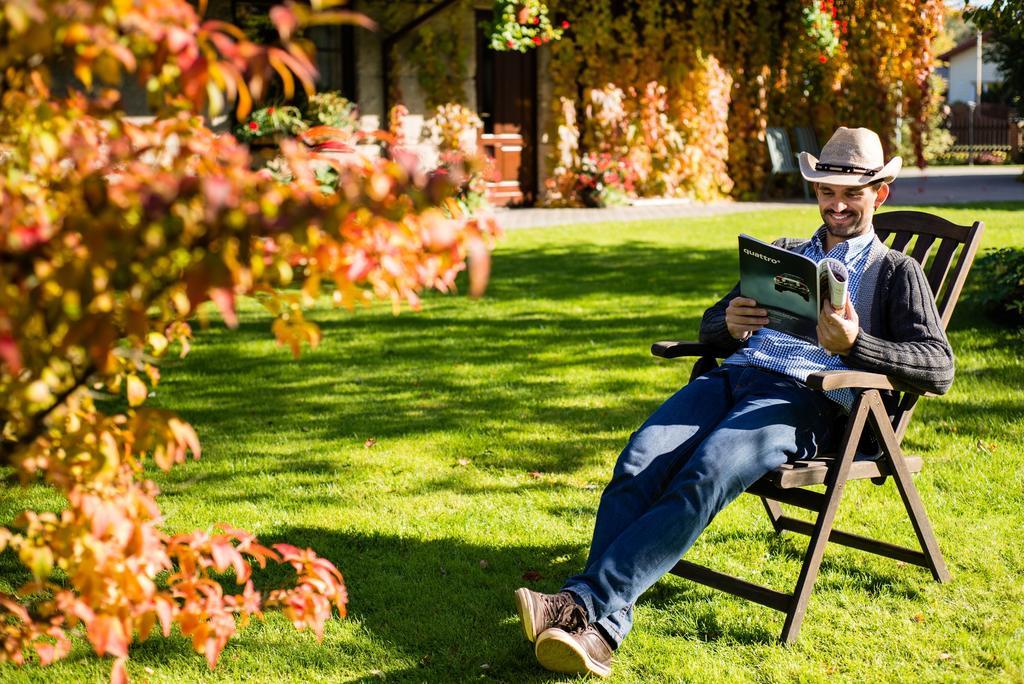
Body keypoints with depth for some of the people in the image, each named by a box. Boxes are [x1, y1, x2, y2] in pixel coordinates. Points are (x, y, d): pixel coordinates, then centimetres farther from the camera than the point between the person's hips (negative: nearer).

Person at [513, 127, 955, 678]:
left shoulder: (895, 272, 16)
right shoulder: (779, 254, 32)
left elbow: (938, 368, 2)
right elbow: (709, 327, 28)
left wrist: (855, 344, -16)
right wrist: (730, 324, 2)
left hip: (805, 399, -5)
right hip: (733, 377, 5)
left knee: (704, 476, -34)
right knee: (637, 464, -26)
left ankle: (585, 602, -40)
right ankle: (602, 627, -37)